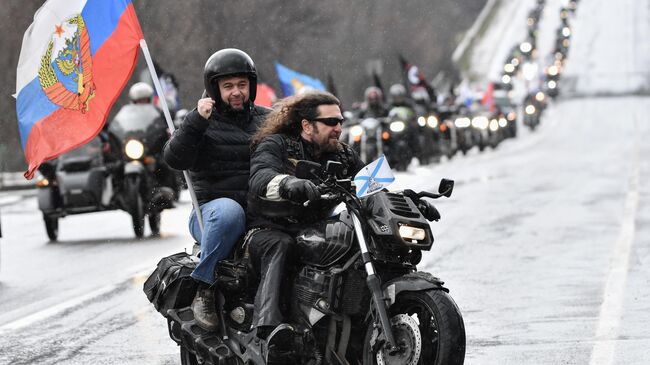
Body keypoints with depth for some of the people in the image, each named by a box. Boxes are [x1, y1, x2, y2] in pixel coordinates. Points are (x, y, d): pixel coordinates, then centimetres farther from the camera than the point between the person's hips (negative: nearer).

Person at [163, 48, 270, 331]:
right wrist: (197, 121, -20)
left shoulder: (266, 119, 19)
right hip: (211, 210, -4)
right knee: (228, 212, -40)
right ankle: (204, 291, -30)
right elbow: (175, 159, -10)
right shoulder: (201, 122, 7)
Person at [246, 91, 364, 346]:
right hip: (266, 230, -5)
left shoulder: (344, 157, 16)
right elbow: (260, 177, -23)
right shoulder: (275, 145, -2)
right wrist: (288, 183, -45)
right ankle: (268, 324, -55)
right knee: (279, 246, -39)